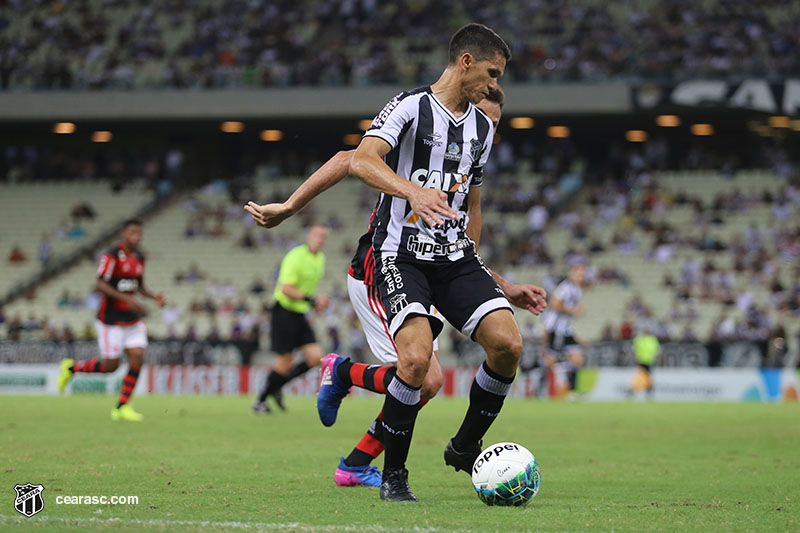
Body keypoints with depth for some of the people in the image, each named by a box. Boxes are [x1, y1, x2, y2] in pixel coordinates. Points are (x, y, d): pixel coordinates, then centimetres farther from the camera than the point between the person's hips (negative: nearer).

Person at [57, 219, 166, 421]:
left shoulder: (139, 258, 9)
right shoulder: (111, 256, -14)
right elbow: (100, 285, -20)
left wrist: (154, 297, 0)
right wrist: (127, 299, -28)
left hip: (132, 320, 7)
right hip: (111, 319, -7)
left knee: (137, 359, -6)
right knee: (111, 365, -3)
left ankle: (122, 407, 2)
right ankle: (71, 368, 22)